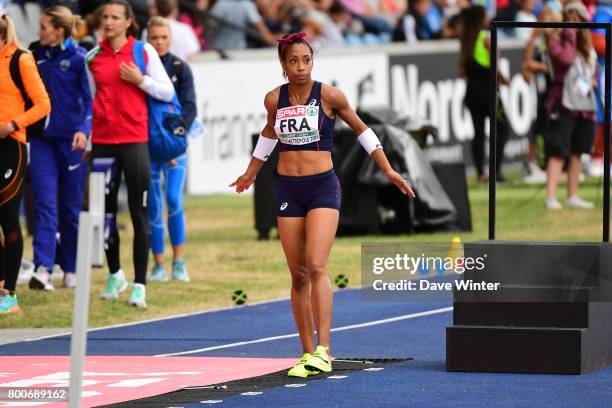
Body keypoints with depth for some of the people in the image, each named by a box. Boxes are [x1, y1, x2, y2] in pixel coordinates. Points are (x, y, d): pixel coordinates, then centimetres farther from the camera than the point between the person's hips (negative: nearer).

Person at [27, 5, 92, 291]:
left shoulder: (78, 58, -6)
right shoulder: (35, 55, 6)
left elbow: (90, 97, -9)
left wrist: (84, 129, -22)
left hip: (72, 139, -3)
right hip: (42, 138, 3)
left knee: (72, 207, 7)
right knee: (45, 203, -8)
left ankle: (71, 269, 19)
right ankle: (42, 268, -17)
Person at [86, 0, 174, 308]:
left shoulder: (144, 51, 1)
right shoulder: (93, 57, 8)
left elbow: (167, 92, 4)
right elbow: (89, 100, 15)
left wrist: (140, 80, -11)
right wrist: (85, 143, 12)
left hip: (134, 140, -3)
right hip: (102, 141, 3)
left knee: (139, 214, -4)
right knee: (105, 212, 8)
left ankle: (139, 285, -2)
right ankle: (115, 275, 26)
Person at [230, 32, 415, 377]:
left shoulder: (329, 95, -7)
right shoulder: (274, 99, 3)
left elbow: (361, 129, 7)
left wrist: (389, 171, 9)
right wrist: (251, 174, 36)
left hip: (323, 187, -4)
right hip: (288, 190, 4)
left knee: (317, 267, -19)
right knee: (298, 275, 4)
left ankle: (323, 350, -22)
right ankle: (307, 353, 9)